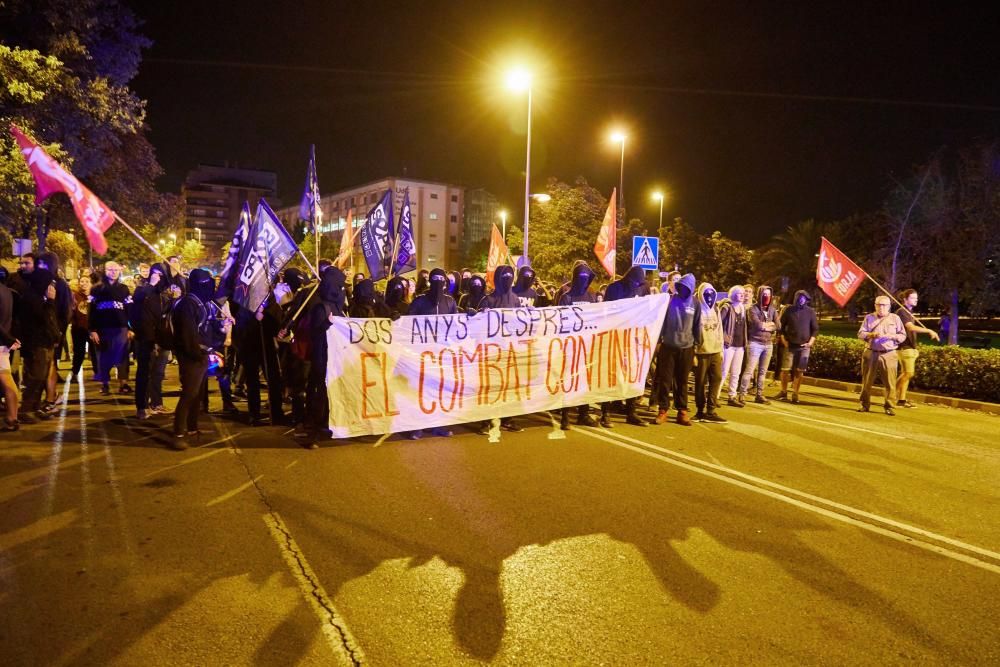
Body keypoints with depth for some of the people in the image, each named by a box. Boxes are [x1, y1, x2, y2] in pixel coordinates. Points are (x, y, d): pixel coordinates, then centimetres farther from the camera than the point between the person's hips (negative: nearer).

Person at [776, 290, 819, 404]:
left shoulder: (810, 312, 3)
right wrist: (783, 339, -3)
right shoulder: (788, 310, 1)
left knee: (799, 371, 1)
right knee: (785, 369, -2)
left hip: (804, 346, 1)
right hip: (789, 345, -1)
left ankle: (795, 393, 9)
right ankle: (783, 392, 11)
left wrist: (810, 342, -3)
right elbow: (781, 326, 6)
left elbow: (815, 328, 8)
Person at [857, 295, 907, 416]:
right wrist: (872, 335, -15)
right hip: (871, 353, 1)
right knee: (867, 381, 5)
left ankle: (890, 407, 3)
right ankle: (865, 405, 15)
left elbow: (903, 336, 8)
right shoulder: (869, 317, 10)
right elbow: (860, 333, 3)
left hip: (888, 354, -1)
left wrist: (892, 336, -12)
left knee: (890, 382, -5)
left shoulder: (895, 318, 10)